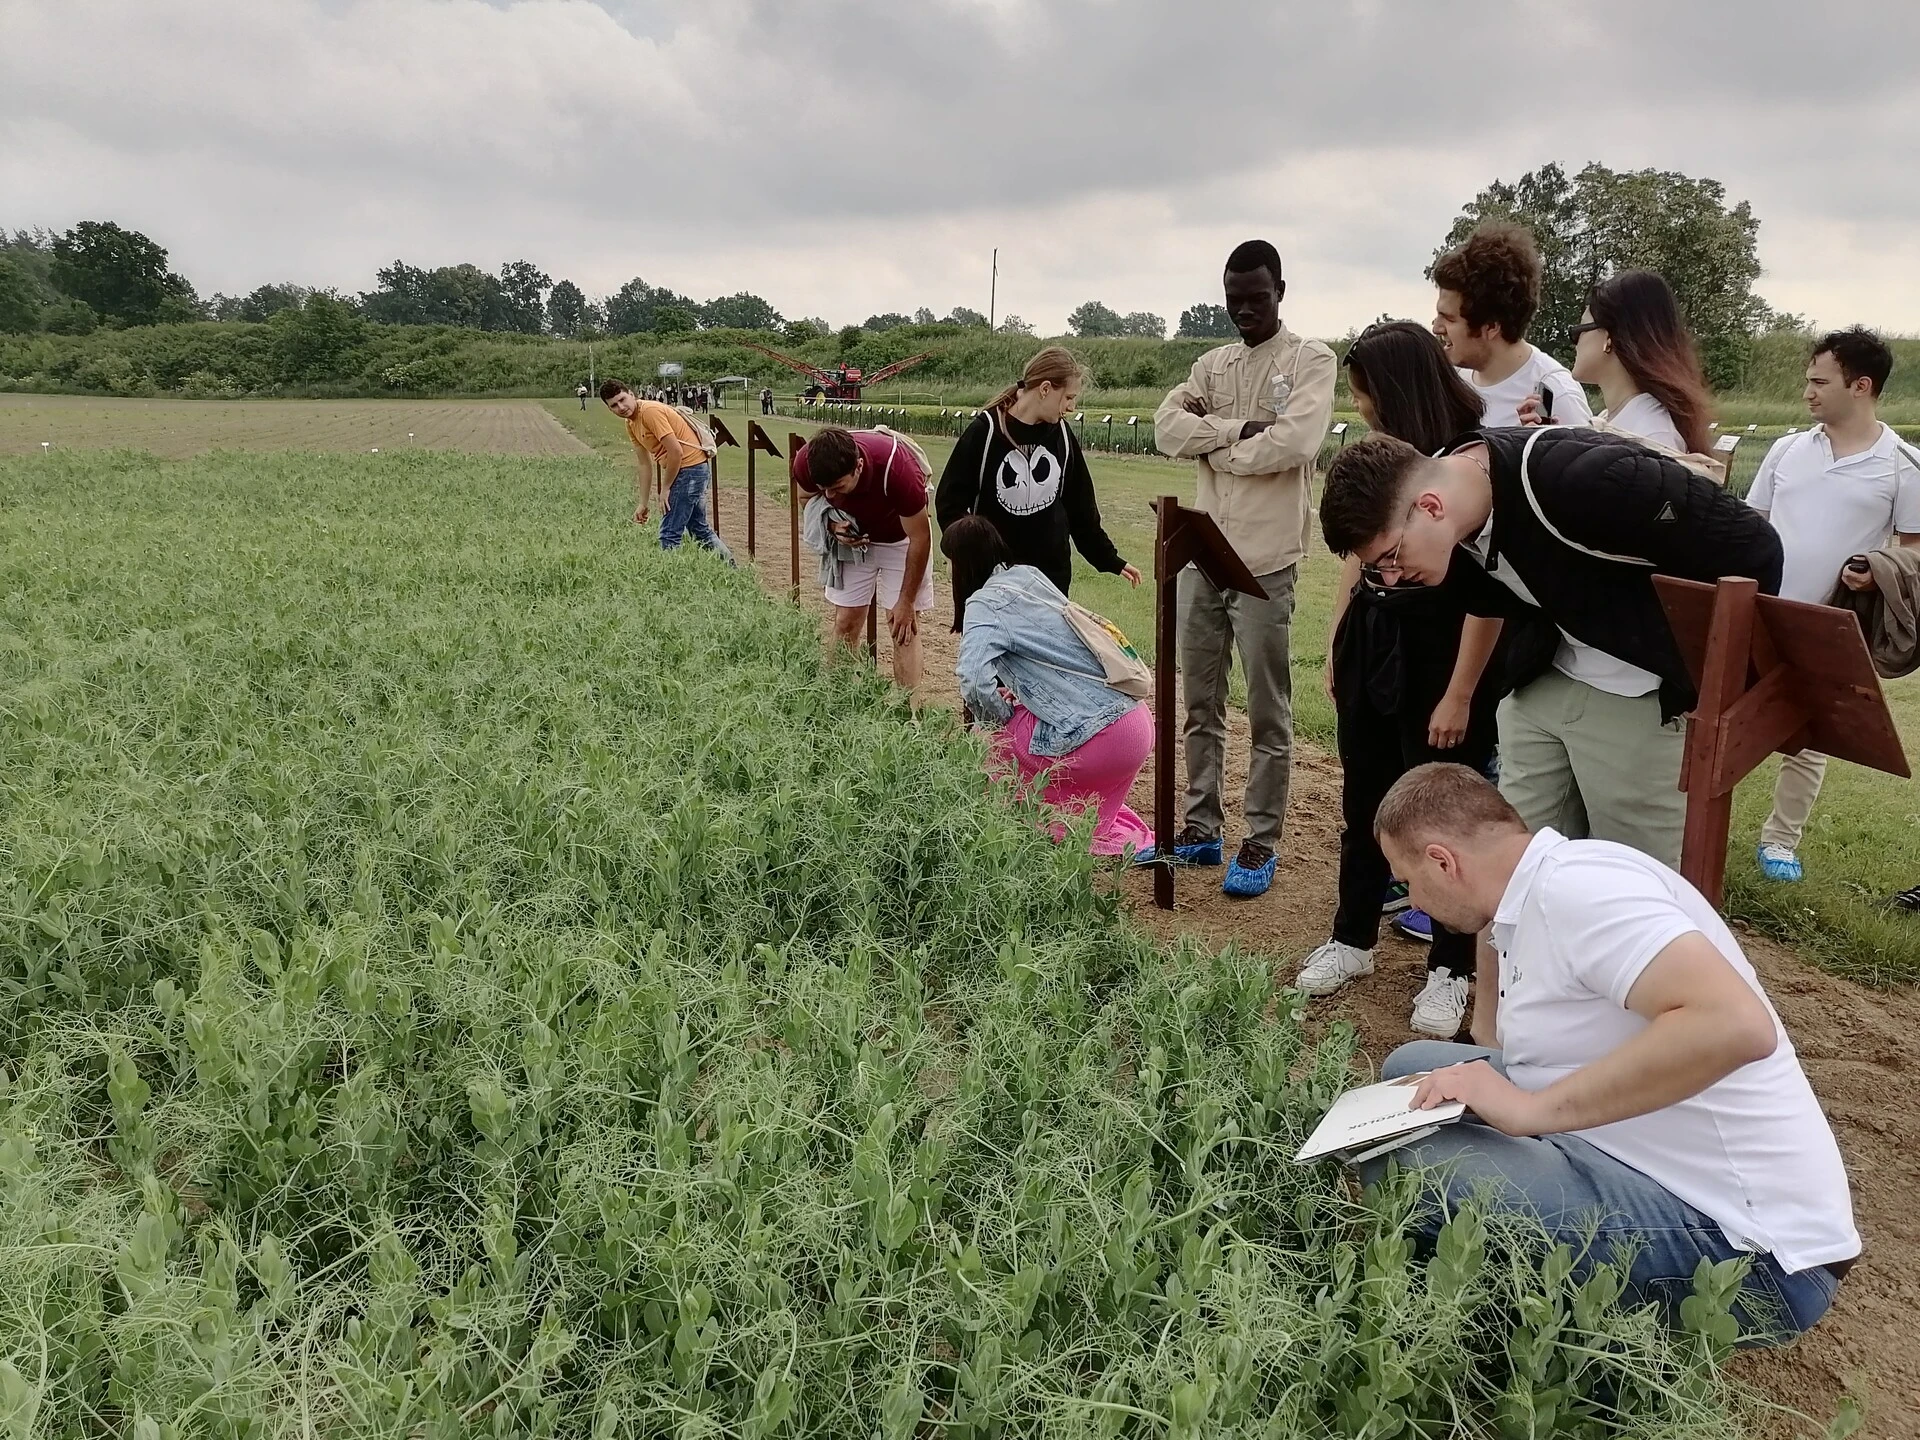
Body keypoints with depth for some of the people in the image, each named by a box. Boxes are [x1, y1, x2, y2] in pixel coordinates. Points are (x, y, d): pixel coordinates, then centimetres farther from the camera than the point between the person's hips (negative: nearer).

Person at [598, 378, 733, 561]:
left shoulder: (650, 411, -19)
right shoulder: (631, 424, 10)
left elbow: (676, 452, -22)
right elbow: (643, 464, 16)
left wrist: (666, 488, -12)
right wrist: (642, 503, 14)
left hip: (690, 468, -11)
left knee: (669, 534, -10)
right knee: (700, 529, 23)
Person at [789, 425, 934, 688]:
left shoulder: (896, 468, -39)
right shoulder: (804, 464, -29)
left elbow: (920, 538, -25)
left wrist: (906, 602, -18)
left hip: (900, 536, -3)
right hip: (852, 538, 3)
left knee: (903, 628, -9)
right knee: (845, 623, 1)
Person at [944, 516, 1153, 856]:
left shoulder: (984, 602, -10)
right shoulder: (1030, 575, 14)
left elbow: (975, 683, -26)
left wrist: (1001, 717, -6)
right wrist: (1018, 695, 25)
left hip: (1097, 741, -9)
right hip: (1138, 722, 9)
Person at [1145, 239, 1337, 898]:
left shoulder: (1311, 360, -1)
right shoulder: (1212, 364, 15)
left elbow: (1293, 442, -17)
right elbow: (1168, 428, 0)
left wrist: (1213, 441, -5)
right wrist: (1238, 429, -12)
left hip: (1265, 562, -6)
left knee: (1268, 714, 2)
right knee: (1200, 706, 12)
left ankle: (1261, 844, 10)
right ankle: (1201, 830, 23)